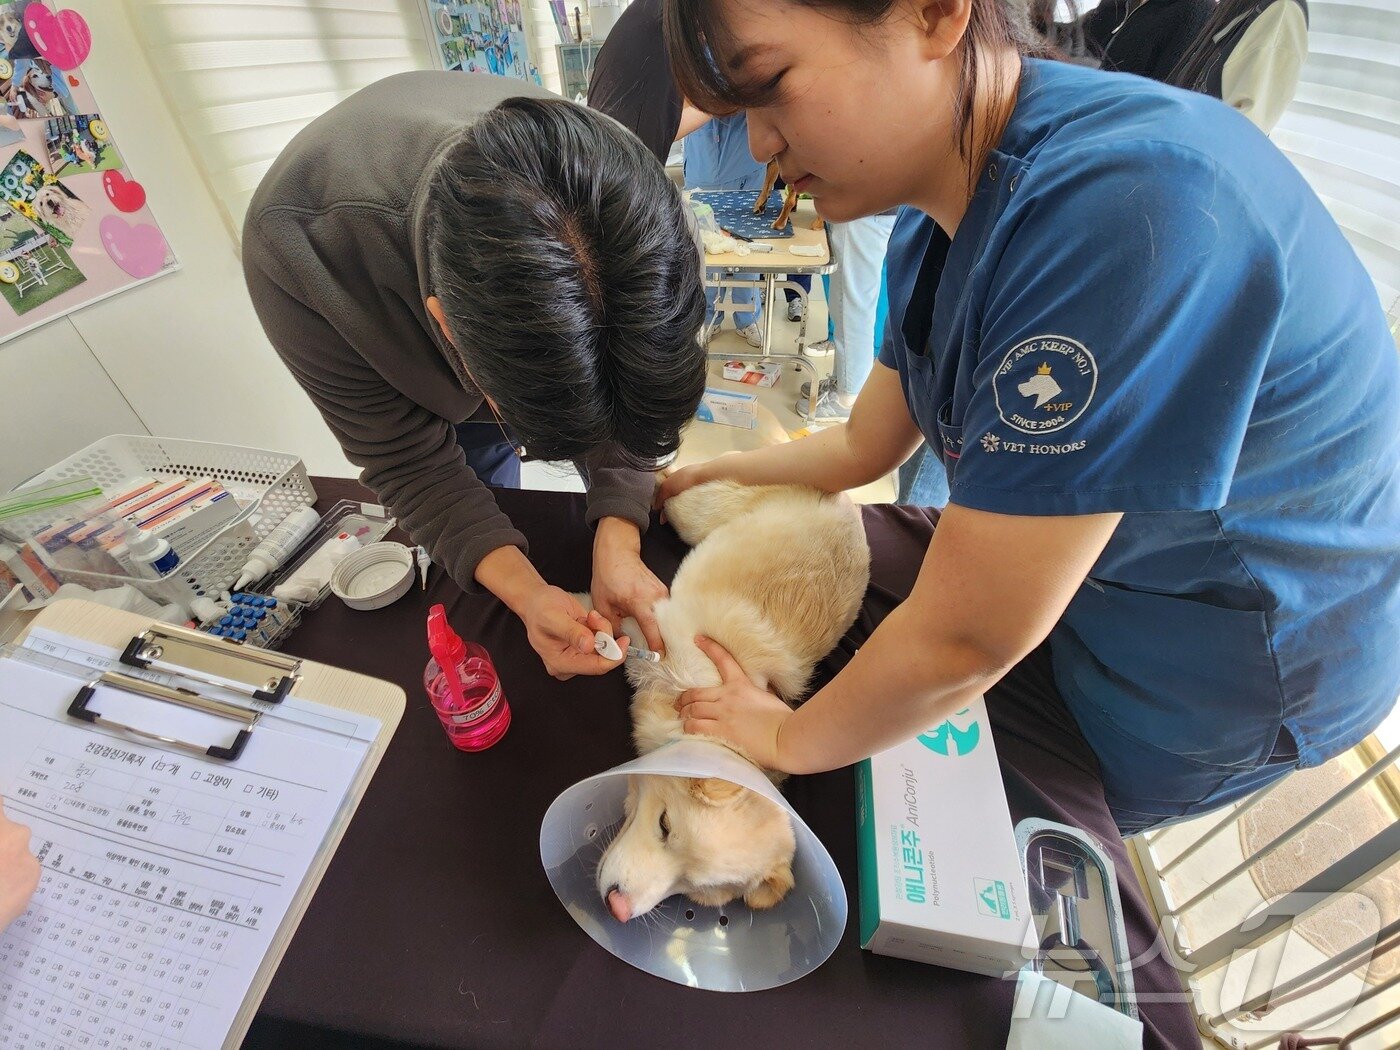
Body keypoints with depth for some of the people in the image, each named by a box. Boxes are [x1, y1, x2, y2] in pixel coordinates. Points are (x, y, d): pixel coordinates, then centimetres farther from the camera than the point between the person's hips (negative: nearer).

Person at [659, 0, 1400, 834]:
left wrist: (787, 741, -14)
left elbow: (965, 639, -31)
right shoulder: (940, 222, -6)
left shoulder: (1130, 210, -35)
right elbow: (863, 446, 5)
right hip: (1048, 567, 7)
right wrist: (684, 482, 6)